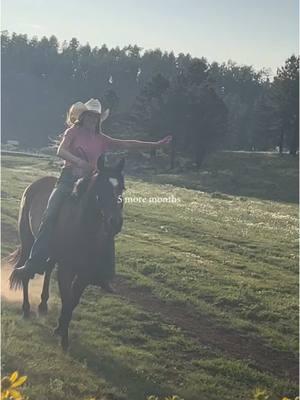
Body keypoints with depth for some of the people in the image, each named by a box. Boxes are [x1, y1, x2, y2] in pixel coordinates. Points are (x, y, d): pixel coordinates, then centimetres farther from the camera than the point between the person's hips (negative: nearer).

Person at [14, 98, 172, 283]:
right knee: (50, 216, -18)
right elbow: (61, 151, -10)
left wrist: (156, 144, 12)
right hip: (69, 179, -3)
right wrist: (80, 162, -26)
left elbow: (128, 144, 16)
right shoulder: (73, 131, 6)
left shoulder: (101, 139, 16)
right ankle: (34, 263, -18)